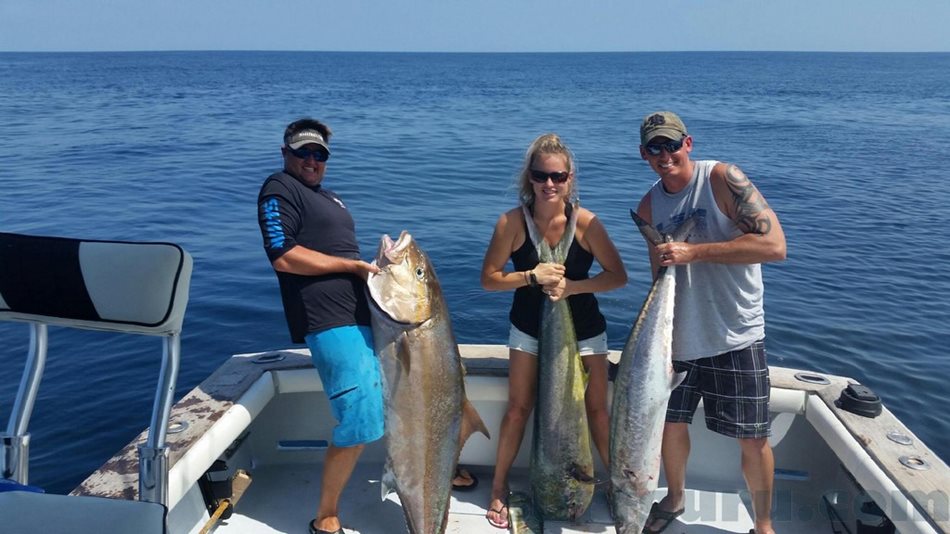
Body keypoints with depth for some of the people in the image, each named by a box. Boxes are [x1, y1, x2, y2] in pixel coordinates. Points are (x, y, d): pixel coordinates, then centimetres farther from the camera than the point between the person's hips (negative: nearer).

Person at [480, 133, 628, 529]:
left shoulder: (585, 222, -20)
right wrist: (532, 277, -26)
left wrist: (571, 286, -27)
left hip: (583, 328, 0)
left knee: (597, 409, 5)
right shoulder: (512, 222, -19)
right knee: (518, 408, 7)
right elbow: (488, 278, -13)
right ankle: (499, 487, 24)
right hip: (530, 327, 0)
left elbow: (618, 276, -15)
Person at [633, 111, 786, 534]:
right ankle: (675, 498, 41)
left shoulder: (723, 178, -14)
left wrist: (693, 251, -26)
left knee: (753, 438, 4)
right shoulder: (649, 206, 3)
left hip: (736, 339, -5)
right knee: (670, 422, 15)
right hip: (678, 338, 5)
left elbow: (774, 246, -23)